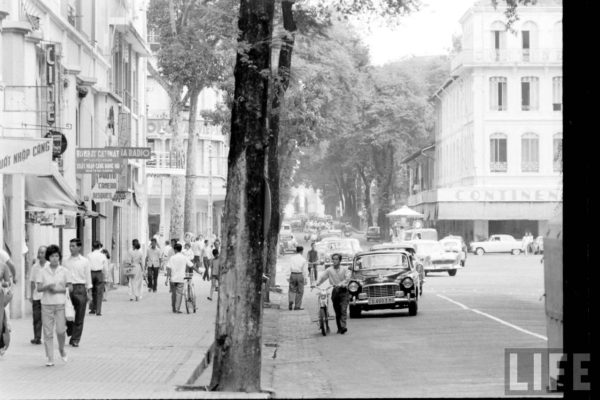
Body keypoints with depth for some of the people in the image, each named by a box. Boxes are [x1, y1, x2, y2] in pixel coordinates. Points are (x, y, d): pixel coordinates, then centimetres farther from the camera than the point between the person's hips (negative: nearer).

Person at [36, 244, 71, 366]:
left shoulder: (65, 271, 4)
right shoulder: (43, 271, 6)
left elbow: (69, 288, 2)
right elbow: (38, 288, 2)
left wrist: (57, 290, -11)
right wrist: (47, 287, -16)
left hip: (60, 304, -1)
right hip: (46, 304, 1)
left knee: (60, 330, -8)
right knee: (48, 332, -1)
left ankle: (62, 349, 22)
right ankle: (49, 358, 4)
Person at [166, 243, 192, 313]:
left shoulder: (172, 258, -4)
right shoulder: (184, 258, 0)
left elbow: (169, 268, -9)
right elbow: (191, 265, 1)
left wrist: (168, 277, -5)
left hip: (173, 278, 0)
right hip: (181, 278, 0)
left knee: (173, 293, 14)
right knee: (179, 293, 1)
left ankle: (173, 308, 21)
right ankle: (177, 309, -5)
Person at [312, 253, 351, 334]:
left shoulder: (344, 269, 4)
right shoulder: (329, 270, 7)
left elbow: (347, 278, -10)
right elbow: (322, 277, 1)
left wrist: (341, 284, -27)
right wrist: (316, 284, -15)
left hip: (343, 290, -2)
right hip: (335, 291, 2)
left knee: (343, 310, -14)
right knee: (337, 311, 4)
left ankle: (343, 327, -21)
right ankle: (339, 328, 14)